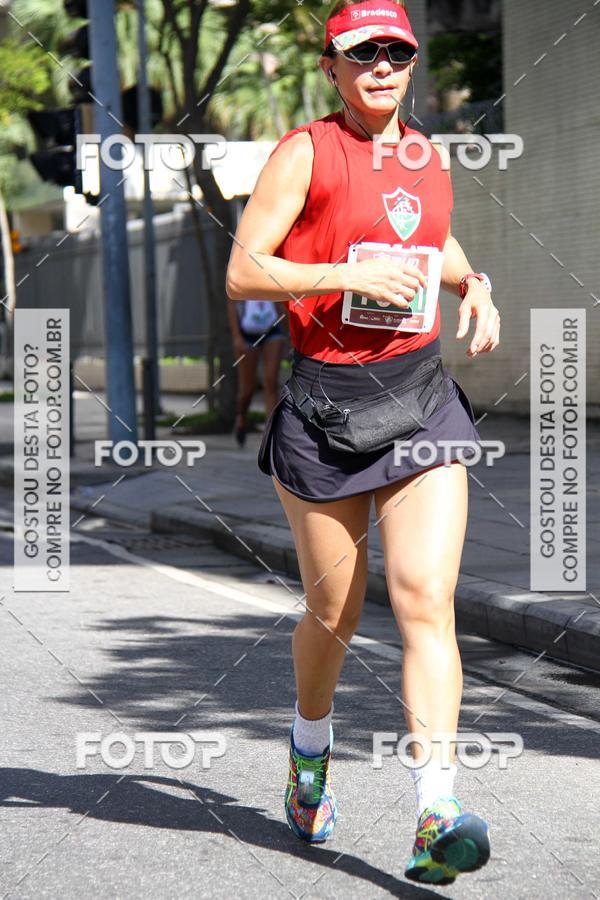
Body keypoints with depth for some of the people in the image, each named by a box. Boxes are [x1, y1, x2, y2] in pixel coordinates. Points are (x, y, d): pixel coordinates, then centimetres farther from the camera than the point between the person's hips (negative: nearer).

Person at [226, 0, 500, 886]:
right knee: (333, 611, 9)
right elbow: (242, 273, -10)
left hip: (423, 398, 3)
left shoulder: (430, 157, 12)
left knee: (426, 600, -12)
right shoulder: (304, 153, -4)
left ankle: (435, 820, -18)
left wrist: (472, 284, 11)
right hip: (323, 403, -3)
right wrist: (353, 274, -20)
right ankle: (310, 754, 40)